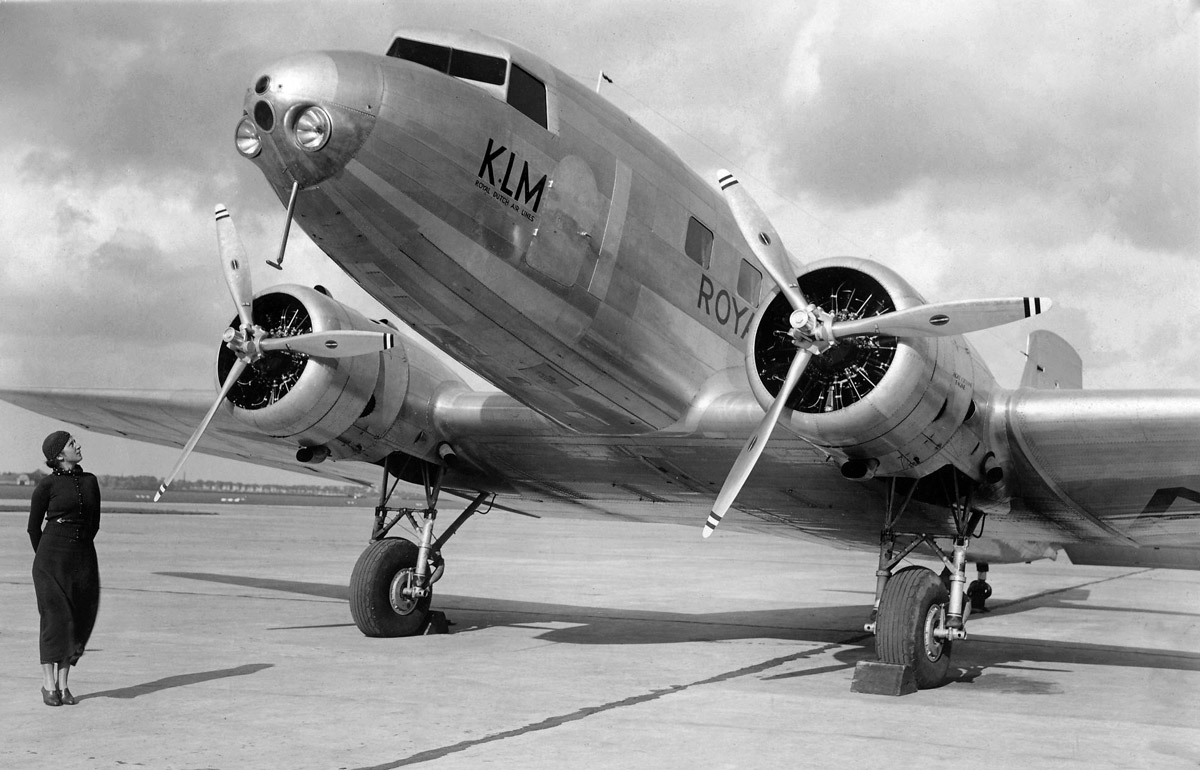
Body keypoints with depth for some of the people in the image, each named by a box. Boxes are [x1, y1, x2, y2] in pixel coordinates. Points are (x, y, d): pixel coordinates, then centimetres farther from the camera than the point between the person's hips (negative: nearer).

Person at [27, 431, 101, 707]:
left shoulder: (90, 481, 10)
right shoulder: (48, 484, -3)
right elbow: (34, 526, 5)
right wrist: (46, 557, 11)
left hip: (84, 558, 4)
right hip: (52, 559, -4)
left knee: (79, 621, 2)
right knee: (56, 618, -7)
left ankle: (63, 684, 11)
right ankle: (49, 684, 2)